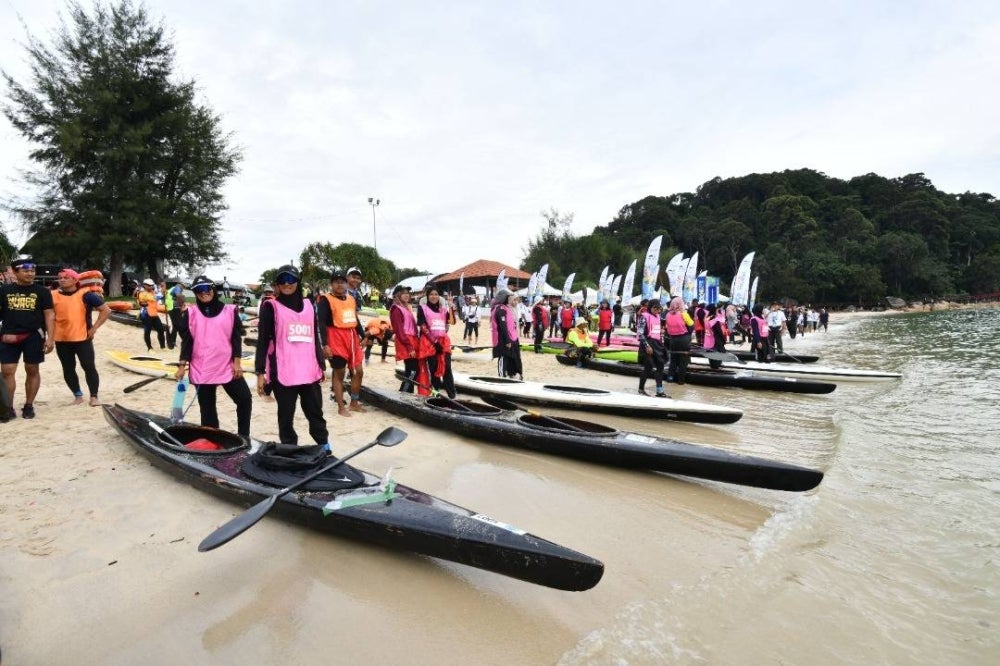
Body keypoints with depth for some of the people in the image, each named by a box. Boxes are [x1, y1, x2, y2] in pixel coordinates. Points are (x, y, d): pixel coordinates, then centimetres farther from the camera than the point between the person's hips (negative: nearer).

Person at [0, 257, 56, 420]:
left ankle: (29, 405, 17)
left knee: (32, 370, 6)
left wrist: (50, 338, -8)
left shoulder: (42, 291, 1)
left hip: (34, 336, -1)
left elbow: (49, 315, -1)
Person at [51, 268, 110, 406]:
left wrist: (94, 328, -7)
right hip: (61, 340, 4)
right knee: (68, 370, 11)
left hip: (82, 338, -4)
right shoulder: (53, 296, 4)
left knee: (89, 367, -3)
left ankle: (94, 396, 6)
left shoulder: (86, 295, -6)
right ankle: (78, 395, 23)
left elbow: (106, 310, -3)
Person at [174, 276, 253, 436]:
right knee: (207, 409, 9)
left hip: (228, 367, 0)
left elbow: (236, 338, 1)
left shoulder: (230, 310, 1)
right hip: (201, 370, 0)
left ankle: (243, 438, 13)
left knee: (245, 399, -2)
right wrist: (182, 366, -2)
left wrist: (237, 362, -4)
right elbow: (186, 341, 3)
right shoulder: (190, 313, 2)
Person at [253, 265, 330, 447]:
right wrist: (260, 371, -7)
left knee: (316, 413, 11)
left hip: (309, 372, 4)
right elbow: (263, 341, -1)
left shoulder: (308, 305, 14)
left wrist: (322, 365, 18)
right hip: (283, 373, -4)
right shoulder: (270, 307, 1)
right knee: (286, 417, 5)